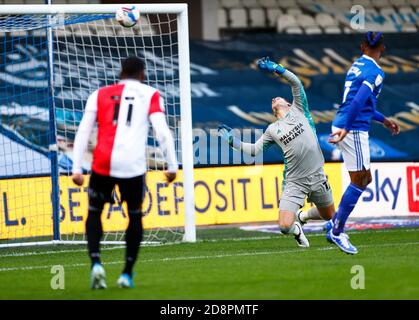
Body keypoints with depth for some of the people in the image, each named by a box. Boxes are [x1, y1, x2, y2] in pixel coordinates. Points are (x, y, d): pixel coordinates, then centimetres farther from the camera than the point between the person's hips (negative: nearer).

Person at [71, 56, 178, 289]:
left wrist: (76, 168, 7)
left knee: (94, 212, 18)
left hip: (102, 164, 1)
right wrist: (172, 166, 2)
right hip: (133, 165, -1)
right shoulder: (150, 95, 10)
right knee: (135, 215, 18)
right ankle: (127, 274, 14)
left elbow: (83, 132, 7)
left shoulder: (100, 94, 15)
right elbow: (162, 132, -1)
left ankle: (95, 263, -4)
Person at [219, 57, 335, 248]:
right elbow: (254, 150, 13)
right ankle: (296, 228, 21)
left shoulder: (297, 110, 9)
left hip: (316, 176, 1)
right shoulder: (272, 130, 10)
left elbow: (296, 82, 1)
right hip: (294, 182, -1)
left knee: (329, 216, 12)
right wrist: (232, 140, 8)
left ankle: (302, 216, 41)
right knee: (284, 226, -15)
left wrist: (276, 68, -3)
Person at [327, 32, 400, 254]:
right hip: (354, 130, -9)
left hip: (344, 126, 9)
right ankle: (336, 231, 0)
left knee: (365, 178, 15)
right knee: (358, 181, -3)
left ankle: (334, 224, 17)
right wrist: (345, 129, -28)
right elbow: (359, 101, -26)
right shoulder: (375, 73, -12)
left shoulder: (357, 66, 16)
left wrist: (383, 120, 32)